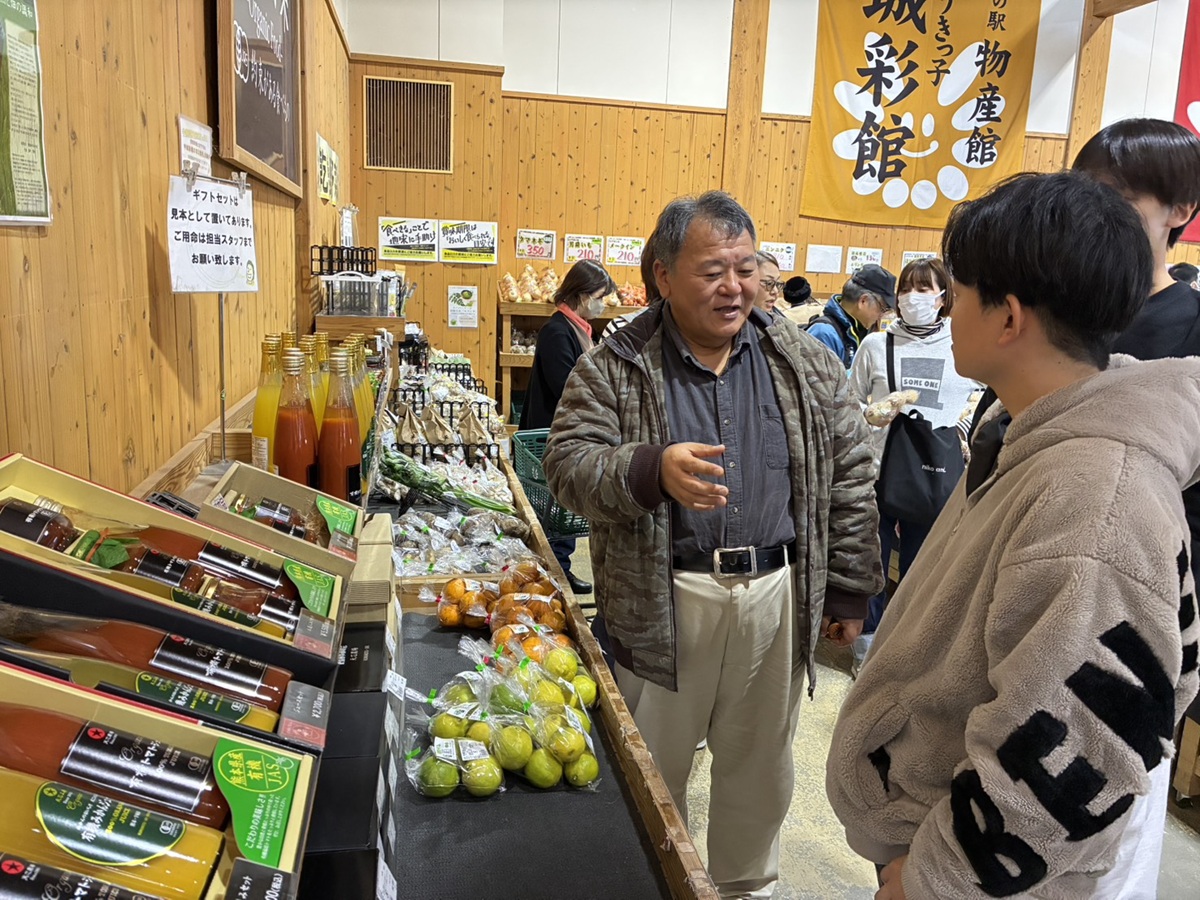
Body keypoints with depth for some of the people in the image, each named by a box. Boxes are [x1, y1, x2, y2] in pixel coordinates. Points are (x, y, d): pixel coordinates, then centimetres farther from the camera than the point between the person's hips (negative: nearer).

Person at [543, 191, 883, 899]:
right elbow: (569, 463, -12)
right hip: (664, 600, -2)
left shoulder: (808, 364, 2)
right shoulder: (616, 369, -5)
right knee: (653, 767, 14)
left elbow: (851, 480, 5)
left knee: (761, 765, 19)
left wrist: (850, 592, 4)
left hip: (778, 595, 2)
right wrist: (652, 469, -31)